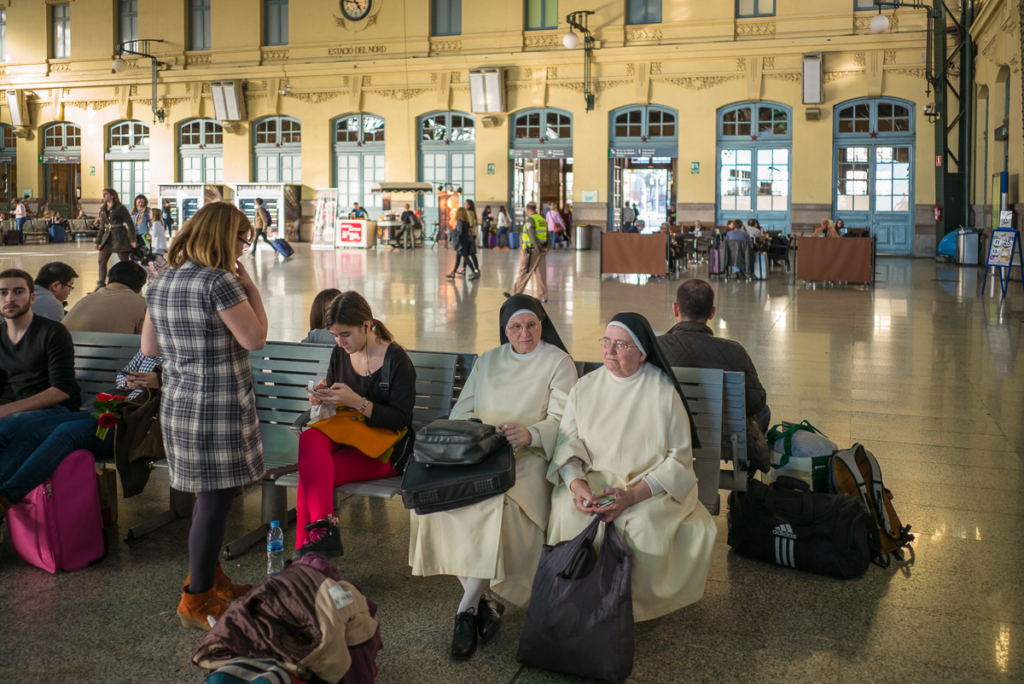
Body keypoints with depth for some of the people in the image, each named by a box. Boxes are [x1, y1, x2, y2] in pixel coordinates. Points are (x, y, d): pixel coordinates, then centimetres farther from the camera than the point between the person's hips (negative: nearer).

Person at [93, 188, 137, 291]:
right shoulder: (103, 210, 14)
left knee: (125, 262, -1)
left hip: (120, 238, -6)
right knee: (101, 261, -1)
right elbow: (102, 227, 21)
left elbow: (130, 223, -7)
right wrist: (97, 241, 19)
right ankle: (101, 285, 4)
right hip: (107, 238, 6)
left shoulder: (120, 208, -5)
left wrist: (132, 240, -13)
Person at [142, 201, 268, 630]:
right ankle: (197, 601, 10)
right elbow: (254, 338, -17)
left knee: (210, 494, 20)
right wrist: (251, 289, -7)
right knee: (216, 499, 1)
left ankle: (208, 578, 33)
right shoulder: (220, 281, -17)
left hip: (178, 402, 9)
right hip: (219, 406, -9)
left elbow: (149, 347, 14)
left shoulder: (162, 283, 10)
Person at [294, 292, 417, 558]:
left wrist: (357, 402, -25)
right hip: (346, 436, 6)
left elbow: (401, 420, -13)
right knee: (309, 439, -30)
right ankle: (323, 527, -37)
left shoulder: (396, 359, -9)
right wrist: (323, 397, -6)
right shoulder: (340, 354, 9)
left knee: (311, 473, -26)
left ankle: (305, 550, -18)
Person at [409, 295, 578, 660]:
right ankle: (482, 601, -16)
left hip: (529, 456, -4)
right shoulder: (488, 361, 21)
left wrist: (530, 434, -26)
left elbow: (560, 422, -5)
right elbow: (462, 411, 16)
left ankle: (467, 609, -20)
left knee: (499, 505, -35)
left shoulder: (558, 363, 6)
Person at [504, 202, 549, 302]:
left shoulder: (530, 220, -11)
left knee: (524, 272, 1)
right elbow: (547, 236, 11)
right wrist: (546, 248, 2)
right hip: (541, 250, 7)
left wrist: (540, 250, -16)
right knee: (541, 274, 7)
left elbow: (532, 237, -20)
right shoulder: (542, 219, 13)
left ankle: (515, 293, 10)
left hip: (531, 250, -7)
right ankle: (543, 297, 8)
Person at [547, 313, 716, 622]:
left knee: (642, 523, -33)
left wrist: (633, 495, -20)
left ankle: (636, 603, -10)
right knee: (569, 512, -28)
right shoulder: (585, 387, 8)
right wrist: (576, 484, -19)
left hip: (651, 485, -2)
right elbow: (567, 443, 3)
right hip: (594, 479, 2)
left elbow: (679, 458, -7)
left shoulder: (663, 391, -3)